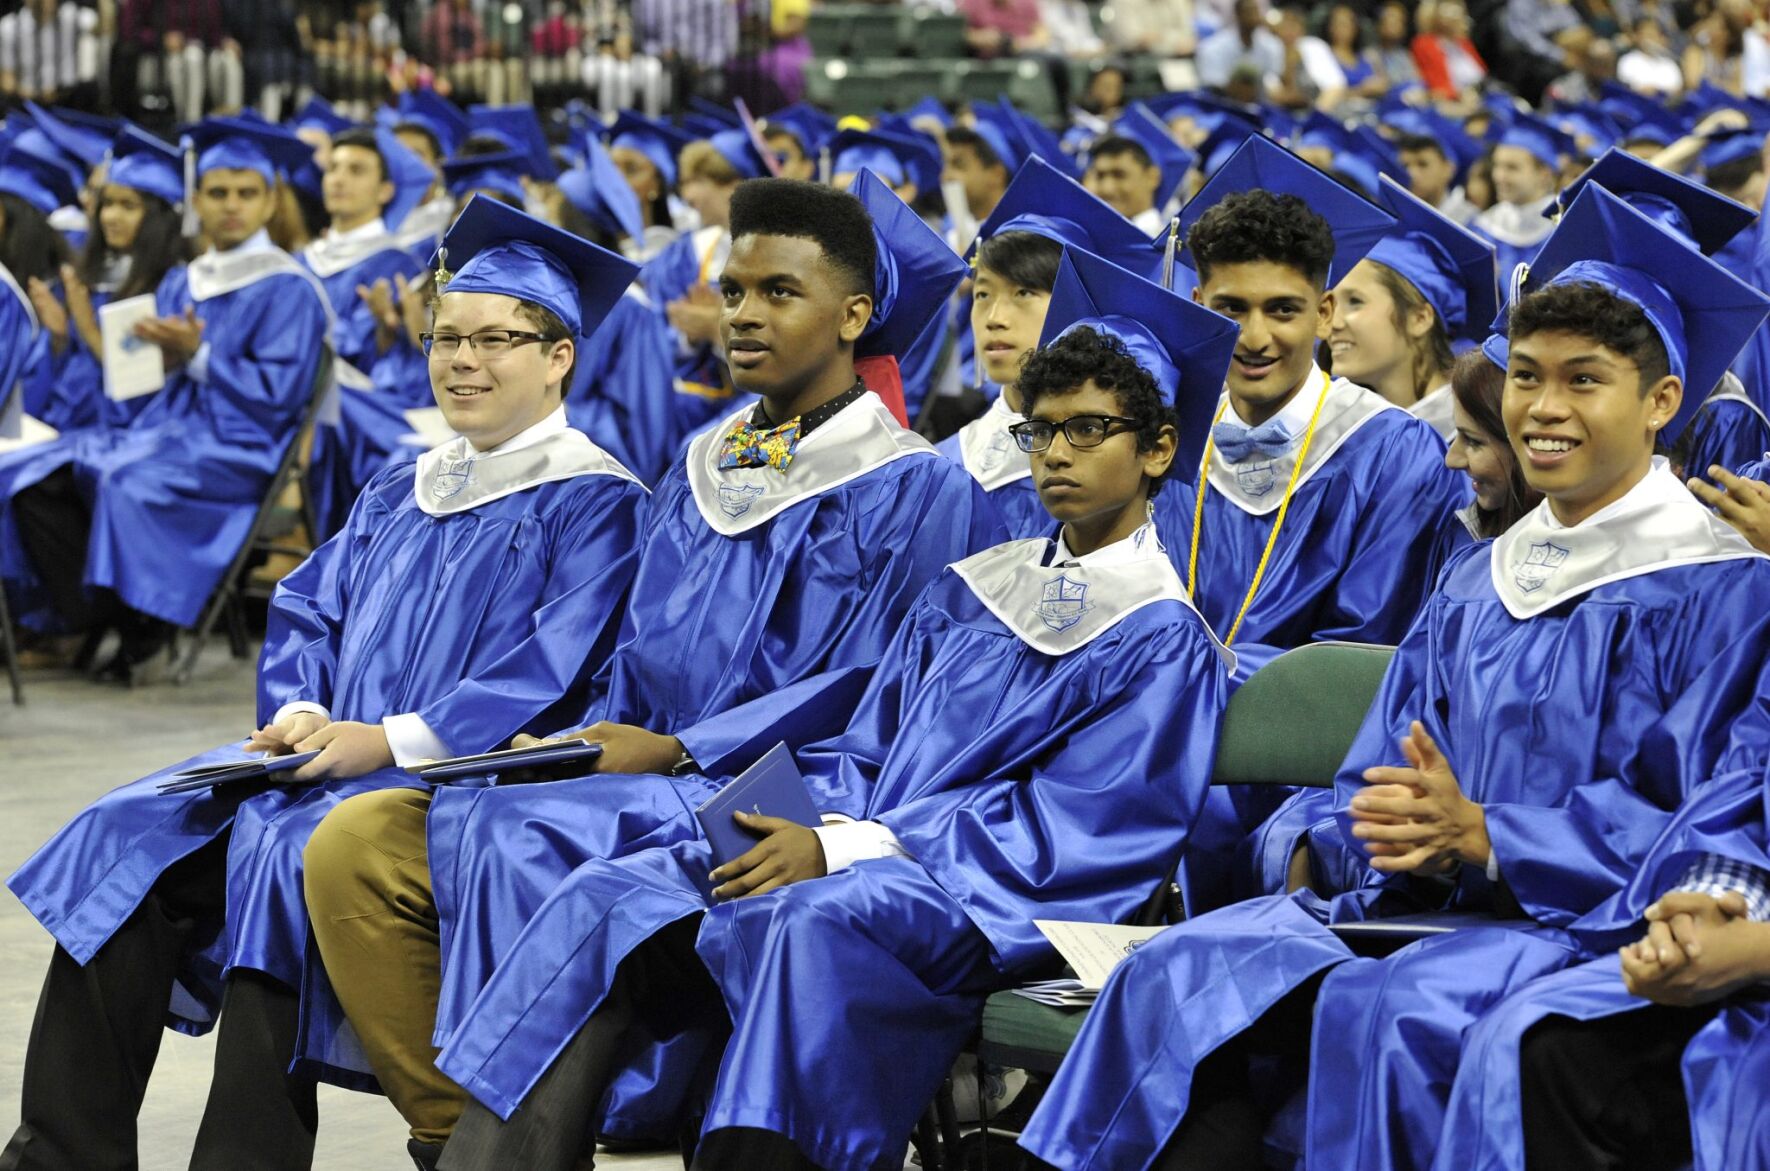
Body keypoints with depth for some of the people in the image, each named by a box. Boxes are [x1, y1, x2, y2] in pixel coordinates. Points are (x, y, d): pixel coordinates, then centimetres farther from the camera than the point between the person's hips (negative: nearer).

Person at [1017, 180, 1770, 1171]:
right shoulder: (1475, 585, 21)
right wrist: (1327, 839, -8)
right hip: (1433, 899, 7)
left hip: (1592, 920, -7)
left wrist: (1483, 833, -18)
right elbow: (1383, 774, 18)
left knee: (1377, 1008, -36)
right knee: (1183, 973, -18)